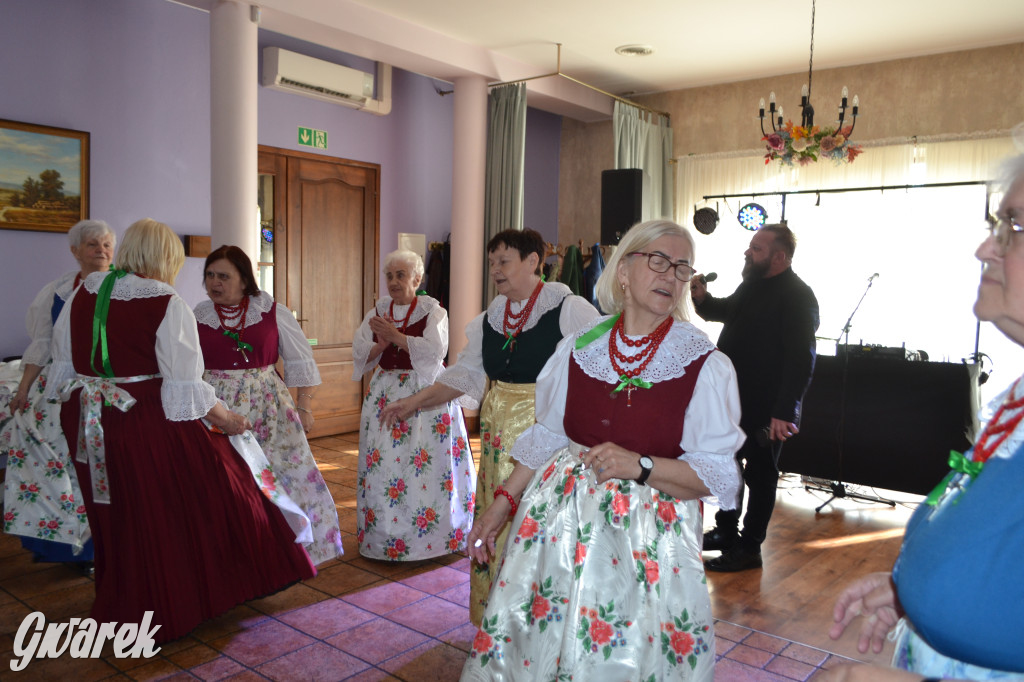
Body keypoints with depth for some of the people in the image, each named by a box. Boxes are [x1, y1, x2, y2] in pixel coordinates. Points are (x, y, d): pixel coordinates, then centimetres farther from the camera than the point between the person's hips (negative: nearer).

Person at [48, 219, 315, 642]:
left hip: (88, 427, 7)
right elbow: (185, 386, -15)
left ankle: (119, 607, 38)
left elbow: (64, 366, 12)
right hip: (148, 425, -6)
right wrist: (224, 418, -2)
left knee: (117, 520, 21)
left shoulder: (81, 295, 5)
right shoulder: (167, 306, -14)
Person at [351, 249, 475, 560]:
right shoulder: (378, 311, 12)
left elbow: (435, 350, -16)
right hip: (385, 392, 4)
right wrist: (380, 345, -16)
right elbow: (359, 352, 4)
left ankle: (429, 535, 7)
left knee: (425, 464, -7)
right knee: (380, 460, 0)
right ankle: (381, 536, 13)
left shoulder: (432, 310, -1)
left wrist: (395, 335, -19)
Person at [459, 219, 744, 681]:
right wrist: (504, 501, 6)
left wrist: (639, 465, -22)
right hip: (562, 521, 3)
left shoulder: (706, 365, -9)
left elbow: (717, 475, -8)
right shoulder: (580, 348, 1)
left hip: (646, 536, -2)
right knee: (540, 643, 14)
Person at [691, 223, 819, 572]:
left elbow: (801, 359, -25)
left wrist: (784, 411, -30)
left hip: (767, 408, -9)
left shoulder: (798, 297, -19)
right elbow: (726, 311, 29)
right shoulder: (752, 284, 10)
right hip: (735, 399, 9)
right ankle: (726, 532, 36)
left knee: (760, 476, 5)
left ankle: (749, 549, 18)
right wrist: (703, 299, 6)